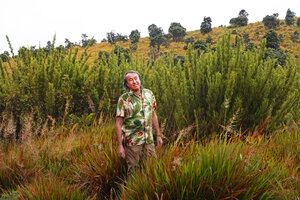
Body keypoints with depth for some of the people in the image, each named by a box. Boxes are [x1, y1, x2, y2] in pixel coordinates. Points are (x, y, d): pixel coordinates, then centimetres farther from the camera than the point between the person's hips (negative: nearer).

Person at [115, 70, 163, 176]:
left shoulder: (149, 94, 5)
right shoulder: (124, 99, -9)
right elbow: (118, 123, -8)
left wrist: (158, 135, 13)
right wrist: (120, 145, -12)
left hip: (149, 140, 4)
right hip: (132, 142, -4)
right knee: (133, 171, 5)